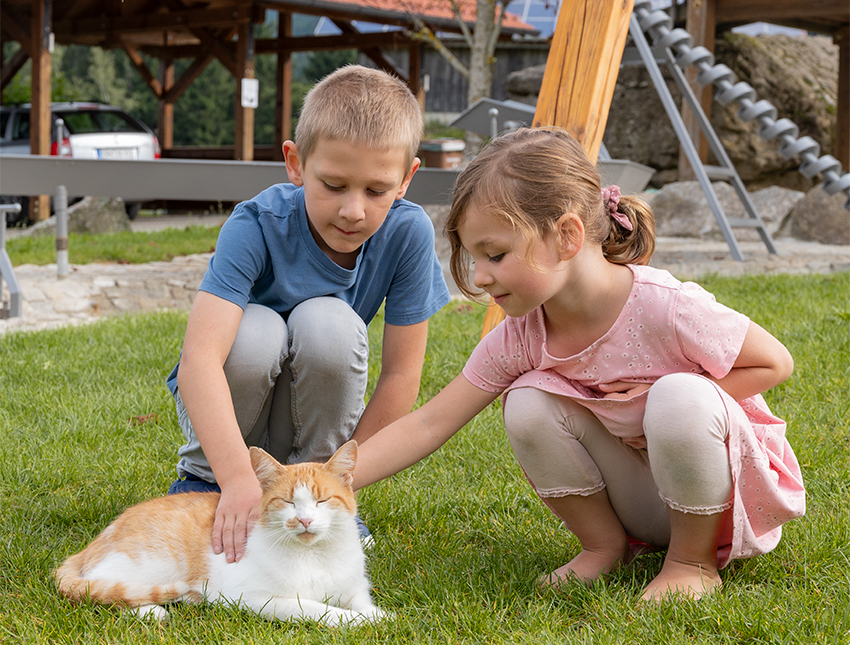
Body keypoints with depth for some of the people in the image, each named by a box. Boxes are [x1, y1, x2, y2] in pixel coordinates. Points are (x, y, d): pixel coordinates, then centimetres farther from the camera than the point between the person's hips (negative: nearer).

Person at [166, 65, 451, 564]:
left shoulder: (407, 233, -21)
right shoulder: (257, 226, -28)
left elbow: (401, 374, -15)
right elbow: (199, 360, -39)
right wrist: (239, 480, -49)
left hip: (315, 407, 1)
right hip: (220, 407, -1)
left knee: (328, 323, -29)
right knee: (255, 329, -33)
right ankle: (203, 479, -5)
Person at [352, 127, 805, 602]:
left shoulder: (666, 307, -28)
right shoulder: (519, 339, -13)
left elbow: (776, 363, -15)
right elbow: (427, 426, -11)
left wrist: (675, 399, -24)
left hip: (732, 487, -4)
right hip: (643, 502, 4)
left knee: (680, 398, -36)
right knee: (527, 403, -17)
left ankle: (695, 560, -11)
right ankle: (606, 545, 2)